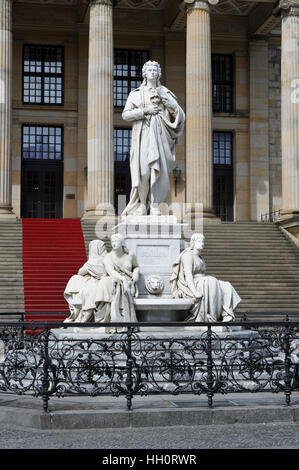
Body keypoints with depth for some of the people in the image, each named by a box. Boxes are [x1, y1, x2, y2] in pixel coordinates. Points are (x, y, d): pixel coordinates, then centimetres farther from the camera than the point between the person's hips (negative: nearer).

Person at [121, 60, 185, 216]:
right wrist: (145, 111, -8)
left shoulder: (165, 92, 15)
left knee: (158, 169, -8)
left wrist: (165, 99, -7)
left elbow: (179, 113, 6)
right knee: (143, 170, -11)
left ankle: (155, 206, -4)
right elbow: (126, 114, 2)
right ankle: (141, 204, -1)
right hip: (142, 134, -1)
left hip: (159, 134, 1)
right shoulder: (136, 93, 13)